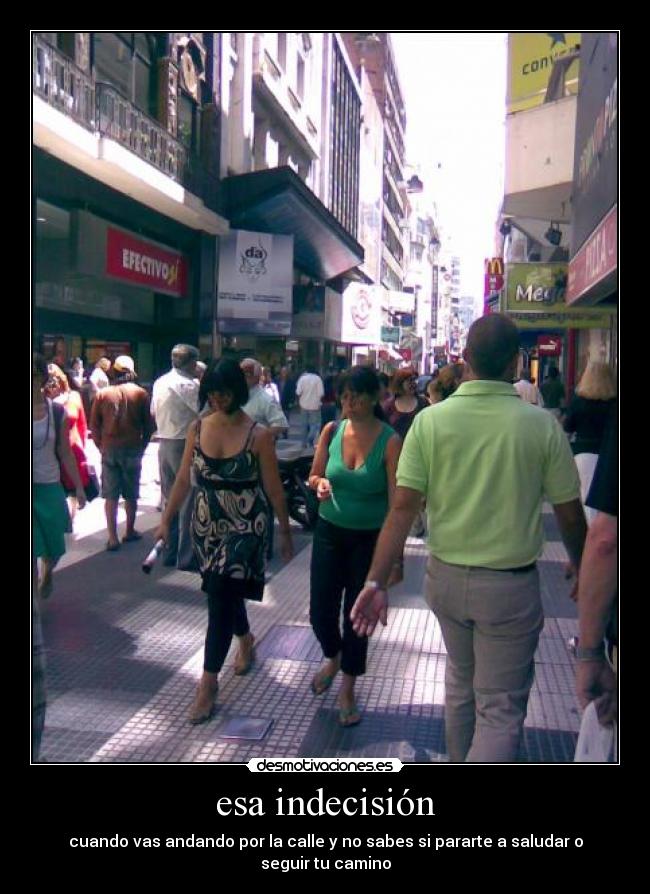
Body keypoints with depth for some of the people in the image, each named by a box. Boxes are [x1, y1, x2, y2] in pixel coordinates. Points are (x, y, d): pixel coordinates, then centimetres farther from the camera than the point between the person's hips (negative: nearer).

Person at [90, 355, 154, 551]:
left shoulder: (102, 394, -1)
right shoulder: (140, 393, -3)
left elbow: (94, 424, 1)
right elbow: (148, 424, -1)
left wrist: (101, 446, 11)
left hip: (109, 449, 0)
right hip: (133, 449, 0)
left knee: (111, 496, 4)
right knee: (131, 494, 13)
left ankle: (113, 538, 2)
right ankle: (130, 531, 23)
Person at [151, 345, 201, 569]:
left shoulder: (159, 383, 8)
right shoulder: (188, 385, -15)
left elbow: (153, 413, 19)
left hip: (164, 444, 8)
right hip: (184, 446, -8)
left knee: (169, 499, 14)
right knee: (188, 501, -1)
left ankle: (169, 552, 22)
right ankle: (186, 557, 3)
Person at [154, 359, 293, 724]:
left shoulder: (258, 435, -12)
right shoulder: (198, 429, 0)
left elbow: (274, 489, -6)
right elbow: (184, 479, 7)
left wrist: (286, 532, -1)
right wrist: (167, 520, 7)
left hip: (245, 527, -5)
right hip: (207, 526, 5)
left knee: (221, 596, -10)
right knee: (226, 591, 19)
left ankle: (209, 681, 2)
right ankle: (246, 639, 49)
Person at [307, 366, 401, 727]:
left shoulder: (390, 441, -16)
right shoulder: (332, 431, -5)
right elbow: (313, 476, 7)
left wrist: (395, 555, -19)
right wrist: (320, 484, -18)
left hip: (369, 538, -3)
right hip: (330, 532, 3)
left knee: (356, 614, 8)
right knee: (320, 612, 6)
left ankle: (347, 690, 29)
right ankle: (333, 658, 42)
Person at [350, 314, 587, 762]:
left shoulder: (430, 420, -9)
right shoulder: (542, 425, -11)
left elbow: (403, 507, -12)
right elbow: (571, 515, -3)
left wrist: (377, 580, -8)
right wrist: (582, 571, 13)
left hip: (446, 577, 3)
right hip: (510, 587, -3)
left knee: (461, 681, 26)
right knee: (501, 710, 7)